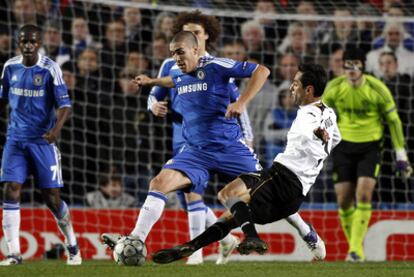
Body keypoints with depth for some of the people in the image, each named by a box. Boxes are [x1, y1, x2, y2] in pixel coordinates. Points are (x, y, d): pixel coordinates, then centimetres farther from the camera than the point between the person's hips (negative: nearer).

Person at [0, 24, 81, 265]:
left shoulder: (50, 69, -9)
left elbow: (65, 105, -13)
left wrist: (57, 127, -31)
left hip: (43, 140, -3)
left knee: (52, 197, 0)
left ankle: (73, 247, 22)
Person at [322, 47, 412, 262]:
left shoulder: (378, 89, -12)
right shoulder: (334, 88, -7)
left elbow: (393, 121, -2)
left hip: (370, 147, -2)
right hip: (344, 145, 2)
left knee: (364, 196, -17)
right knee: (344, 201, 0)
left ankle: (356, 249, -13)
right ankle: (353, 245, 18)